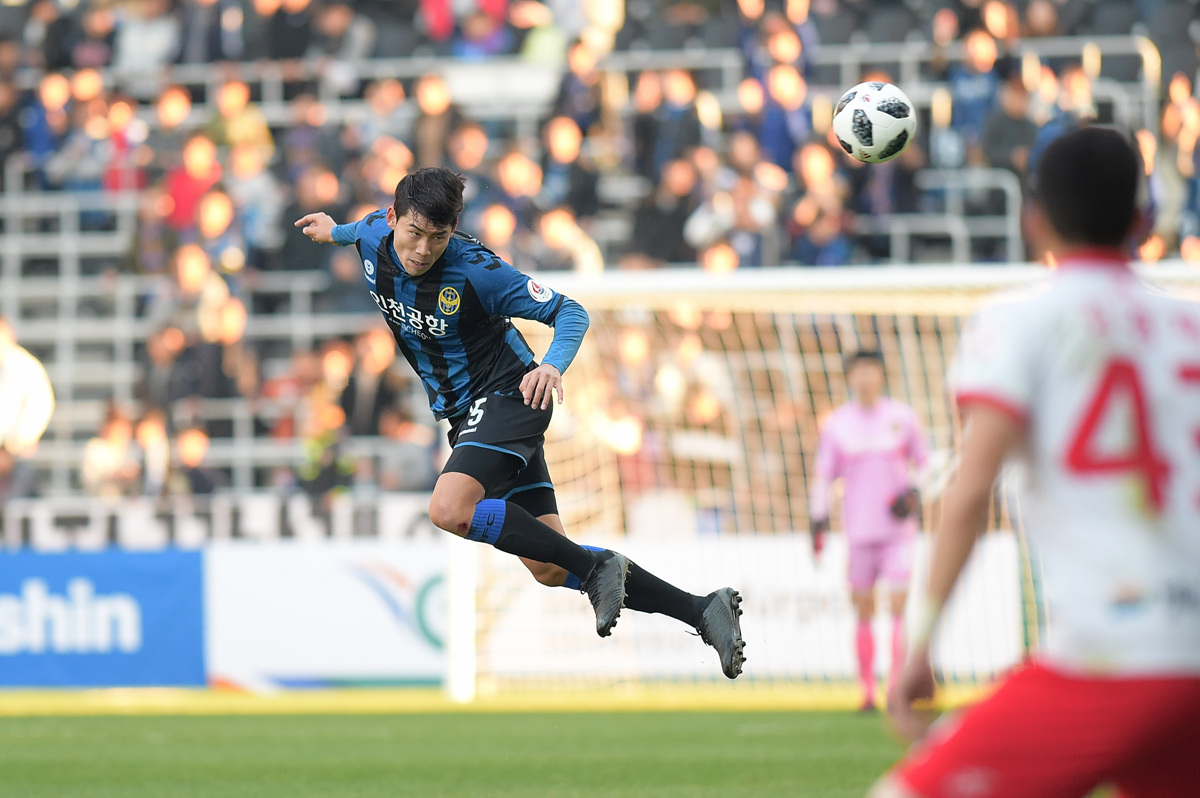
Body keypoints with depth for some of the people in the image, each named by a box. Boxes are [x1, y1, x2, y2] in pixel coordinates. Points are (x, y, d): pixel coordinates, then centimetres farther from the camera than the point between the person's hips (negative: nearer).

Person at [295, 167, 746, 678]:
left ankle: (598, 568, -25)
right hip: (463, 414, 7)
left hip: (507, 395, -7)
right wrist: (336, 232, 40)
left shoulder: (475, 271, -22)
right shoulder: (375, 236, -4)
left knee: (449, 510, -33)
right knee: (548, 568, -2)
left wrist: (553, 365, -35)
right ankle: (700, 610, -1)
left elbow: (569, 311, -17)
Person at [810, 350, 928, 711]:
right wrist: (819, 522, -1)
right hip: (860, 532, 1)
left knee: (898, 606, -11)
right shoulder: (837, 424, 4)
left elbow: (923, 461, 13)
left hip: (898, 530, -1)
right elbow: (823, 476, 6)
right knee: (863, 611, 3)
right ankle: (867, 691, 10)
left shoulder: (902, 417, 3)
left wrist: (915, 493, -5)